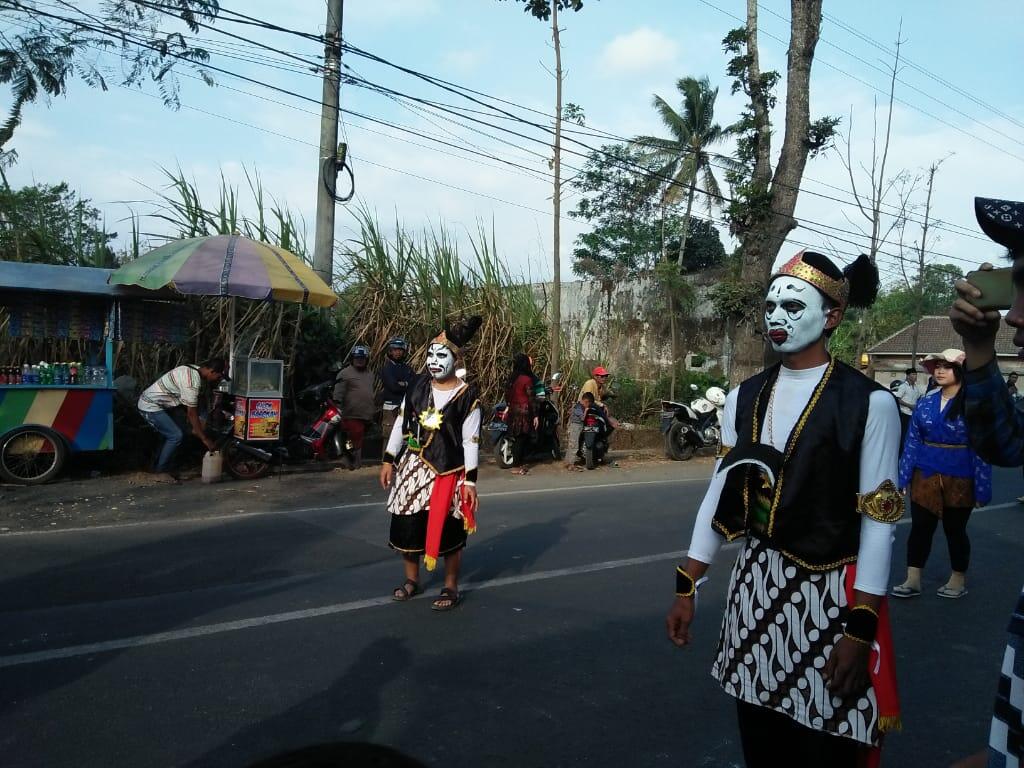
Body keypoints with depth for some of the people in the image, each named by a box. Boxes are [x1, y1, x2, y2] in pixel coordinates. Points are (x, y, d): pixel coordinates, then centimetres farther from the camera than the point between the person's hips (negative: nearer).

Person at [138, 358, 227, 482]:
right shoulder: (192, 381, -27)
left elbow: (190, 408, 10)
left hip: (156, 404, 10)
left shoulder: (194, 371, 3)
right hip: (151, 407, -10)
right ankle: (161, 471, 0)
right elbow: (192, 413, -23)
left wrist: (195, 428, 9)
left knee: (172, 435, 13)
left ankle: (165, 468, 21)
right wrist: (205, 439, -18)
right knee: (176, 436, -12)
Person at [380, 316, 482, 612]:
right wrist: (389, 461, 9)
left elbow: (471, 441, -8)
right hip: (412, 466, 4)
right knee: (407, 524, 8)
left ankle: (451, 588, 17)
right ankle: (411, 580, 30)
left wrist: (470, 480, -11)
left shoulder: (467, 396, -9)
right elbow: (401, 425, 10)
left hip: (448, 470, -4)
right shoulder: (417, 388, 4)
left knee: (448, 530, -1)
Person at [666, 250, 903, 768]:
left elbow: (877, 523, -11)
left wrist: (860, 630, -13)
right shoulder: (744, 398, 3)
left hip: (829, 594, -4)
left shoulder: (870, 403, -11)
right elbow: (720, 494, 6)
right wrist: (687, 588, 6)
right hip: (754, 585, 4)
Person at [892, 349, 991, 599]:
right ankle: (913, 580, 14)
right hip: (925, 476, 3)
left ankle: (958, 580, 29)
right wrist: (903, 477, 1)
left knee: (955, 530, 11)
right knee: (920, 527, 5)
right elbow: (912, 442, 4)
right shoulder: (925, 403, 1)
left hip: (959, 480, -3)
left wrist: (982, 488, -11)